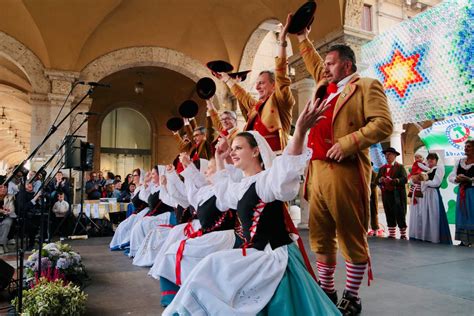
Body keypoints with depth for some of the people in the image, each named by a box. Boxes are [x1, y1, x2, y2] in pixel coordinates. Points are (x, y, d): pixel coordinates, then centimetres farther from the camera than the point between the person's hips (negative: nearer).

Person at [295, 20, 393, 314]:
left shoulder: (367, 86, 3)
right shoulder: (325, 86, 23)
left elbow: (384, 124, -9)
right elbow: (313, 62, 41)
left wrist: (347, 143, -17)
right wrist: (303, 38, 40)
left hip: (345, 171, -7)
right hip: (318, 171, 7)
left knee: (351, 236, 0)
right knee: (321, 235, 11)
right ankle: (326, 290, 24)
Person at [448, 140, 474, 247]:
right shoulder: (460, 161, 11)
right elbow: (451, 177, 9)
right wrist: (457, 179, -11)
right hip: (462, 192, 5)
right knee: (462, 215, 6)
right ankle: (465, 240, 14)